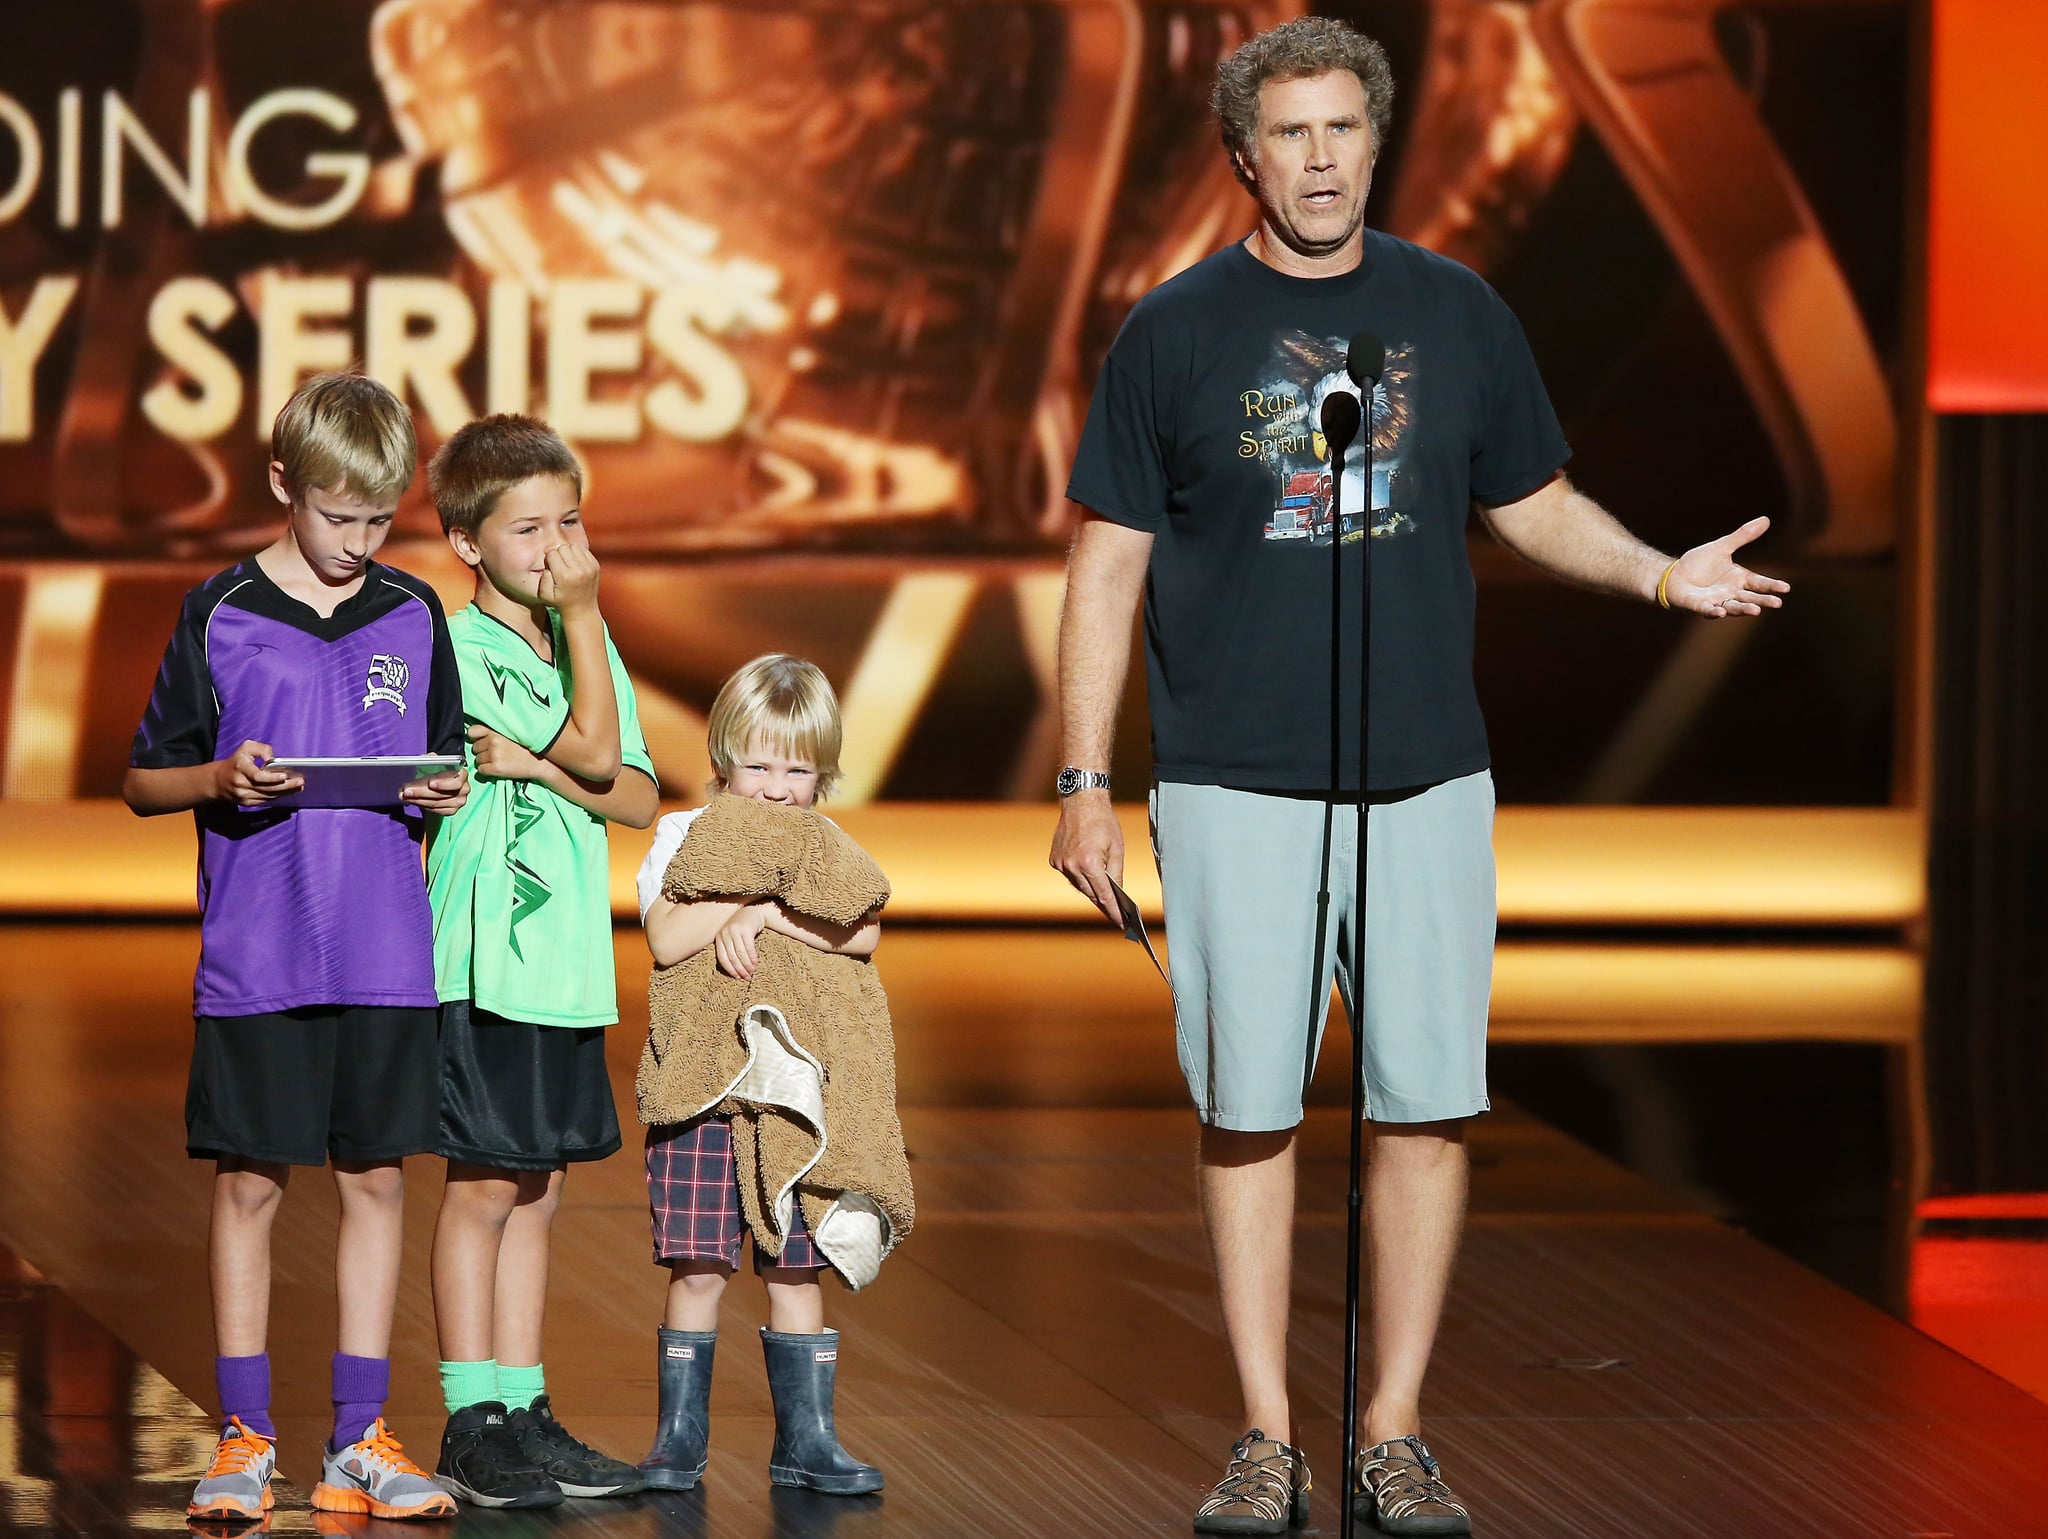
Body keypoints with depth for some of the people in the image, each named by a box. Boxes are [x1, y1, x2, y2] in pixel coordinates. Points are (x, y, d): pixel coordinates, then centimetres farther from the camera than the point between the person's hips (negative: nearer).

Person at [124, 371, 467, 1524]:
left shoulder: (415, 617, 7)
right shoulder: (219, 615, -1)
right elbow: (144, 781, 4)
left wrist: (452, 794, -6)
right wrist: (220, 780, -16)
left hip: (388, 957, 3)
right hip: (255, 958, -2)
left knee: (377, 1178, 5)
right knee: (250, 1181, 2)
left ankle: (361, 1441, 12)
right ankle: (246, 1439, 10)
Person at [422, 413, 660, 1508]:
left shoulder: (585, 643, 13)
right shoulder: (465, 648, -9)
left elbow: (638, 798, 6)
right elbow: (596, 750, -14)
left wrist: (536, 766, -10)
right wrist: (584, 613, -12)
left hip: (570, 960, 7)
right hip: (489, 955, -7)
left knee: (537, 1190, 10)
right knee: (483, 1187, -4)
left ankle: (525, 1414, 14)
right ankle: (472, 1428, 1)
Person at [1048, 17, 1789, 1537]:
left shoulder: (1455, 313, 8)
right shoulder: (1177, 329, 2)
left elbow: (1534, 502, 17)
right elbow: (1109, 560, 4)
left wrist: (1660, 573, -2)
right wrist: (1085, 783, 0)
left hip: (1426, 780, 2)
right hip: (1235, 785, -2)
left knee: (1427, 1106, 0)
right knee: (1248, 1111, 0)